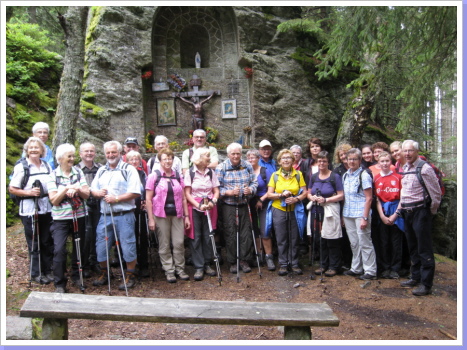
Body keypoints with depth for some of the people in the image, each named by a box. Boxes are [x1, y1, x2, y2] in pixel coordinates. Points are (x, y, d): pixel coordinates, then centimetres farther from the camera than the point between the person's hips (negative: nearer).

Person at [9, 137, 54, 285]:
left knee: (48, 242, 11)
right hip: (29, 210, -5)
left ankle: (47, 270, 24)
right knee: (34, 243, 4)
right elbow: (12, 189, -7)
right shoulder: (21, 167, -7)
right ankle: (36, 273, 18)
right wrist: (28, 192, -20)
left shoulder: (47, 166, 9)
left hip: (47, 209, 5)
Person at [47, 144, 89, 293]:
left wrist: (77, 189, -21)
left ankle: (76, 275, 31)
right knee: (59, 250, -10)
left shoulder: (79, 173, 3)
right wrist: (66, 188, -20)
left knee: (79, 247, 12)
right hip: (60, 219, -3)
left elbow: (87, 194, -3)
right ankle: (59, 283, 4)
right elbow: (54, 200, -9)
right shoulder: (53, 175, -3)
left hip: (79, 216, 3)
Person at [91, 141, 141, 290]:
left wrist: (117, 198, -18)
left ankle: (130, 276, 17)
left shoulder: (129, 169, -3)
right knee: (101, 246, 12)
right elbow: (93, 190, 17)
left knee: (128, 247, 0)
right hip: (105, 216, 6)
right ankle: (104, 274, 32)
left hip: (124, 216, -5)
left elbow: (135, 193, -12)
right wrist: (98, 193, -7)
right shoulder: (101, 171, 17)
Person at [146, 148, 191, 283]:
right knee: (164, 245, 4)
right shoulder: (154, 176, 0)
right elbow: (148, 199, -2)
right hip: (161, 215, -2)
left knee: (179, 243, 2)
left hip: (177, 215, 3)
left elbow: (183, 198, 12)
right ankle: (169, 270, 17)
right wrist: (151, 219, -7)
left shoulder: (178, 177, 11)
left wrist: (186, 216, 7)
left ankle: (180, 269, 17)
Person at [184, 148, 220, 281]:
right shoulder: (190, 173, -4)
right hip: (194, 208, -3)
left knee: (208, 236, 5)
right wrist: (199, 206, -17)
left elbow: (216, 191, 7)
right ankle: (198, 267, 8)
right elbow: (187, 193, -6)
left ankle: (207, 264, 18)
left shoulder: (211, 173, 7)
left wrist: (213, 201, -13)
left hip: (210, 208, 3)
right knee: (196, 237, 0)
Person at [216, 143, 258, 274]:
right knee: (230, 234, 2)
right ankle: (233, 262, 17)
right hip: (228, 206, -2)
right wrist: (229, 192, -19)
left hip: (244, 205, 3)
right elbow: (217, 188, -5)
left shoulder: (248, 166, 7)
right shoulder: (221, 167, -2)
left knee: (246, 233, 4)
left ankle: (244, 260, 19)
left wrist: (250, 189, -11)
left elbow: (254, 183, 10)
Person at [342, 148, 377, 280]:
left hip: (360, 214, -6)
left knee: (365, 243, 0)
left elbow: (369, 198, -10)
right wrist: (343, 214, 11)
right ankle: (356, 268, 24)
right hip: (348, 214, 6)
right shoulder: (345, 176, 12)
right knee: (354, 243, 13)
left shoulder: (364, 175, -7)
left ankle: (370, 271, 10)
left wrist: (365, 218, -15)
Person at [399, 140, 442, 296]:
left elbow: (436, 192, -11)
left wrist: (431, 211, -3)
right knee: (413, 248, 17)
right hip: (407, 213, 8)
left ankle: (426, 284, 6)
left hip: (420, 212, -8)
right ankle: (416, 277, 29)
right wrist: (402, 208, 13)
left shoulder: (424, 168, -13)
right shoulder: (405, 168, 11)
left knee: (424, 250, -1)